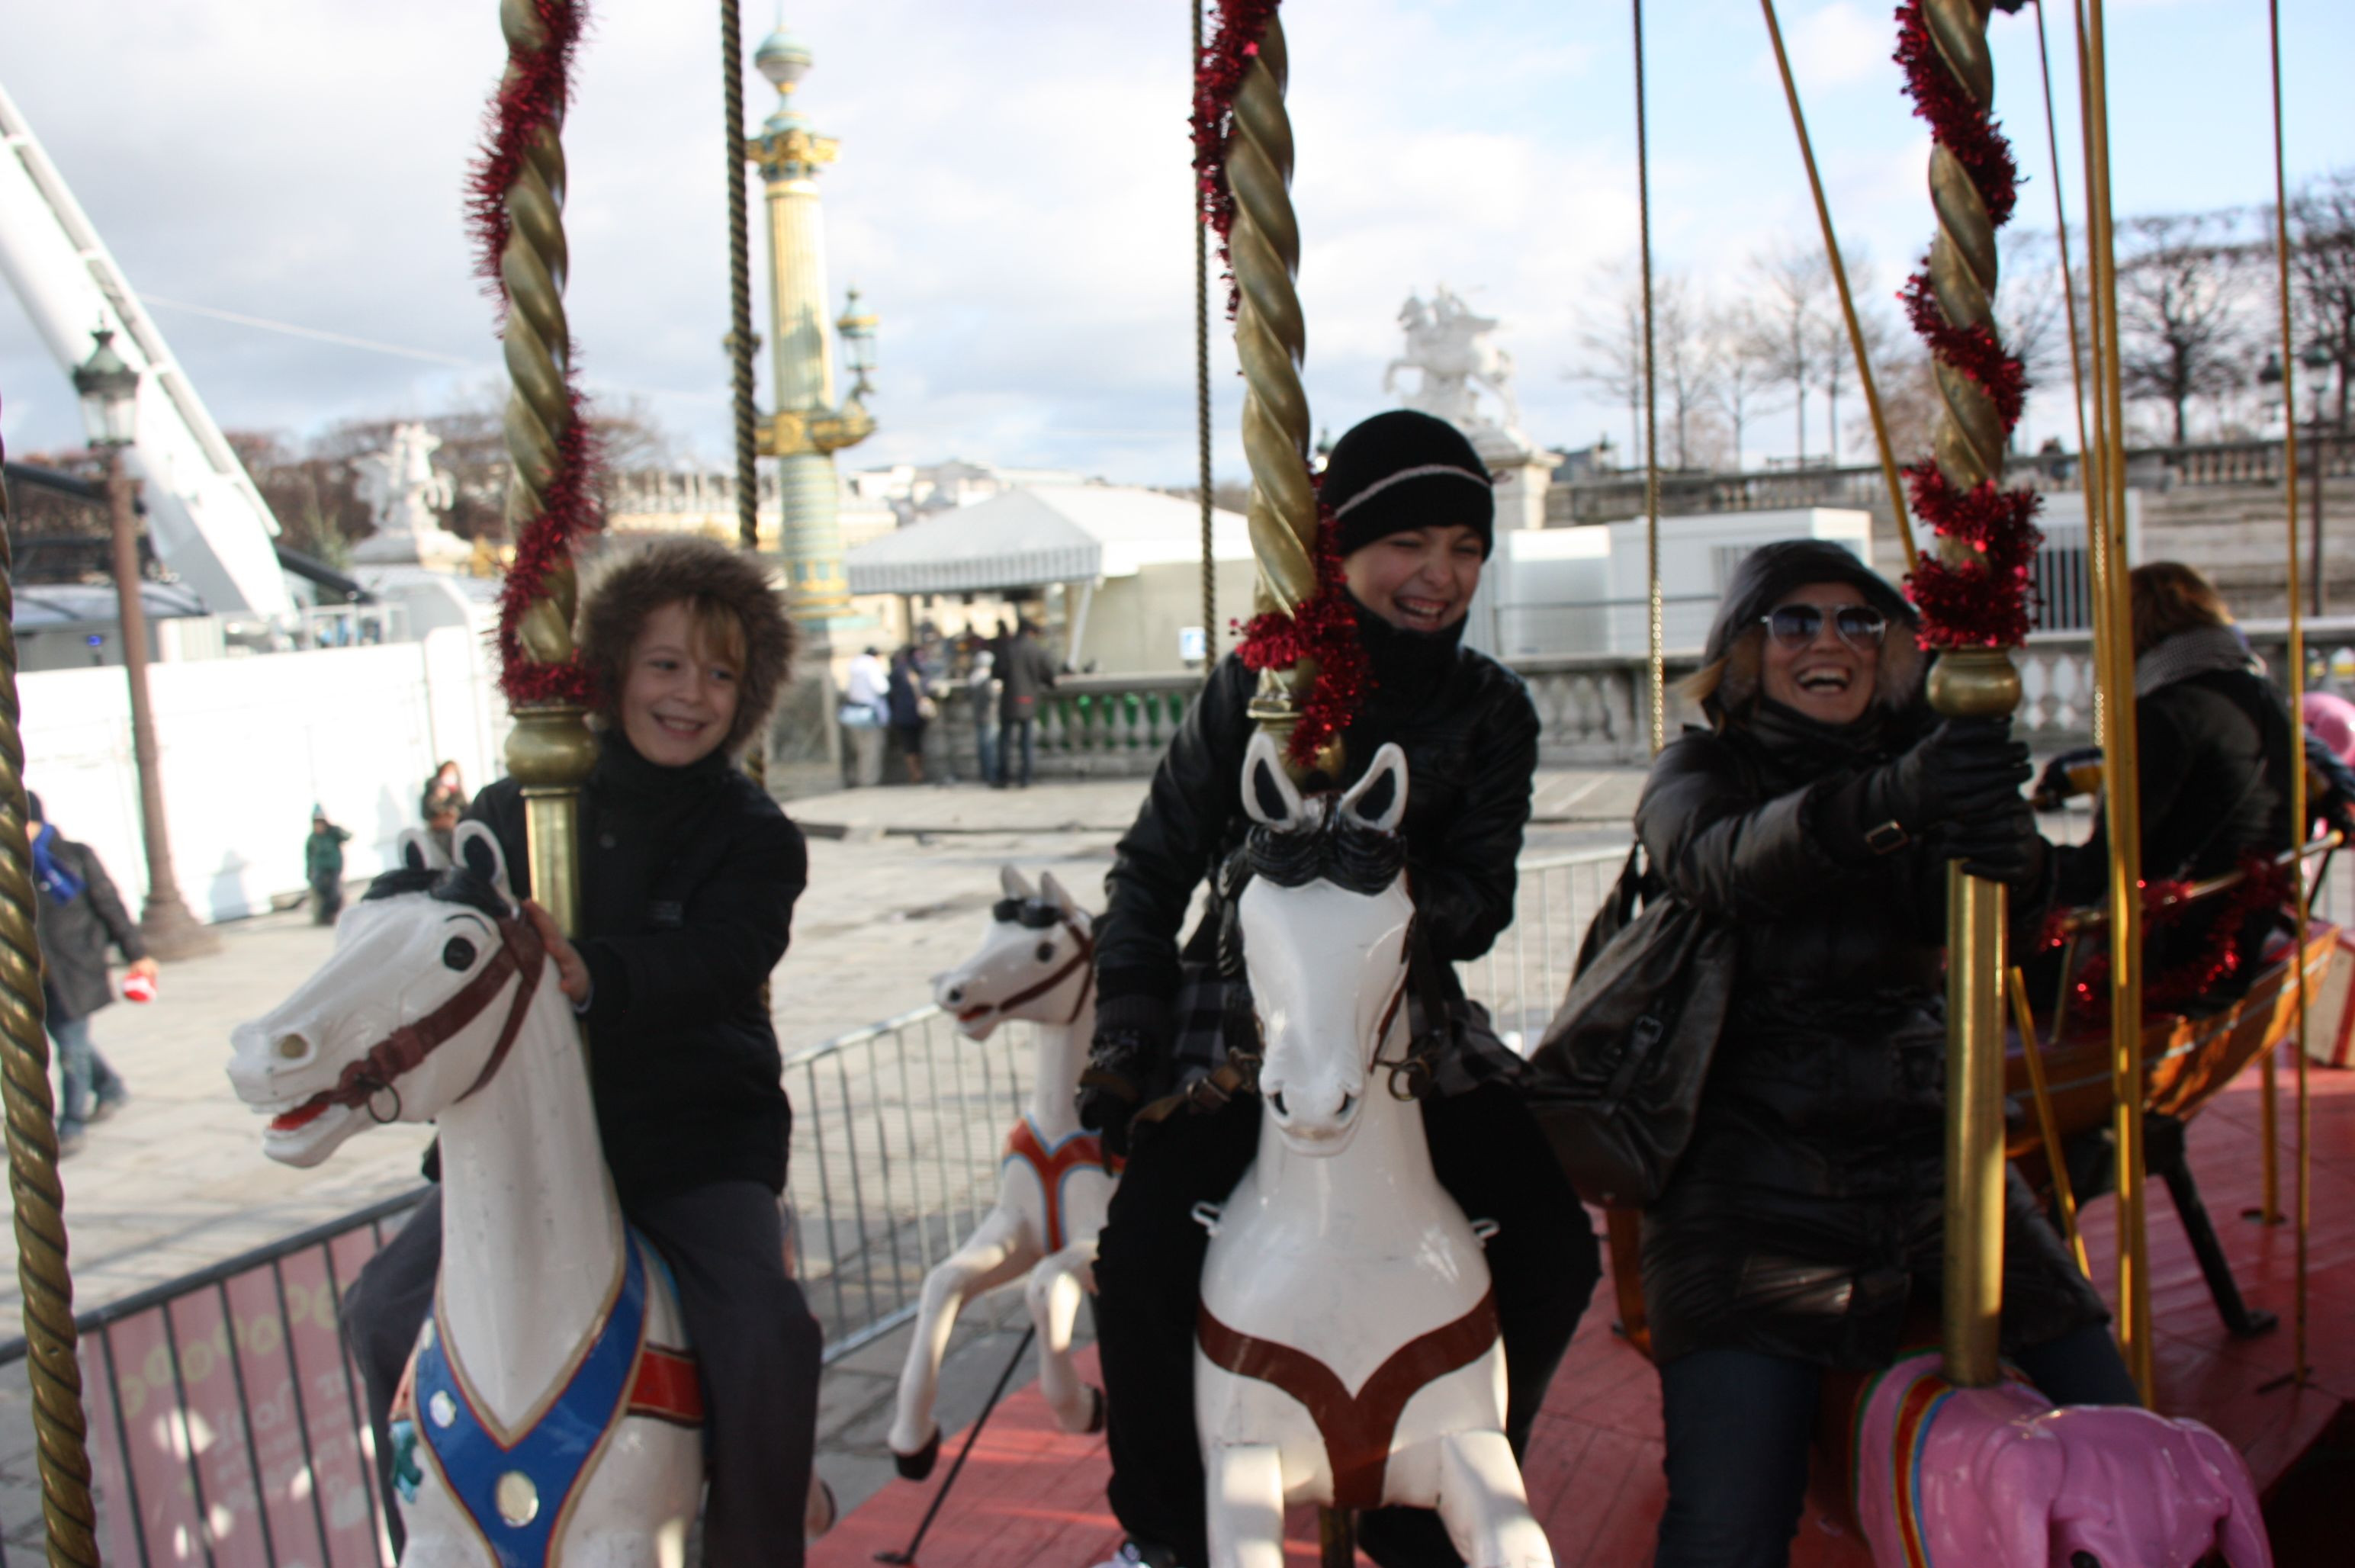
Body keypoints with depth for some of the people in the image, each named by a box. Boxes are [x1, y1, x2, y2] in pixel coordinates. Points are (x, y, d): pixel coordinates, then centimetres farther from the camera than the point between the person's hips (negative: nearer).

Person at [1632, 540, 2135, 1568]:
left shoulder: (1924, 765, 12)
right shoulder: (1698, 774, 4)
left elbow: (1990, 923, -8)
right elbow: (1716, 863, -21)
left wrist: (2010, 854, -33)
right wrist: (1883, 804, -40)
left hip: (1930, 1159, 4)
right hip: (1751, 1183, -3)